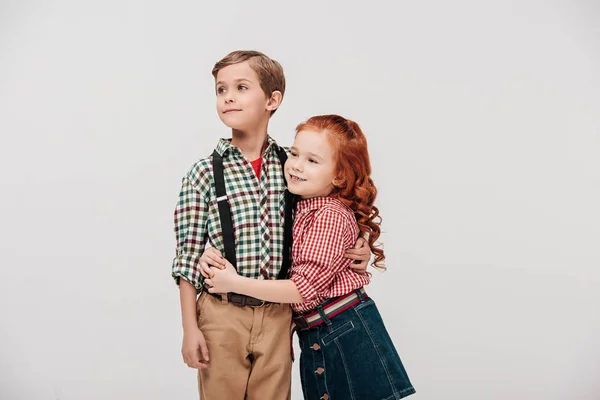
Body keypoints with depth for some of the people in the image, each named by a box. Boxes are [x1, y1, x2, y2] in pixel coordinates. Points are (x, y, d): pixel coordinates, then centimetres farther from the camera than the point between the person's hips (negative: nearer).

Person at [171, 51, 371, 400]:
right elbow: (189, 257, -4)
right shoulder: (204, 174, -6)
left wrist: (355, 251, -1)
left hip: (277, 315, 2)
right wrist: (191, 329, -6)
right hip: (222, 314, -2)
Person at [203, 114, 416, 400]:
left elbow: (306, 286, -21)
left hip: (348, 333, -8)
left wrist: (235, 283, -18)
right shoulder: (295, 209, 8)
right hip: (314, 340, 8)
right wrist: (218, 257, -7)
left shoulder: (331, 216, -17)